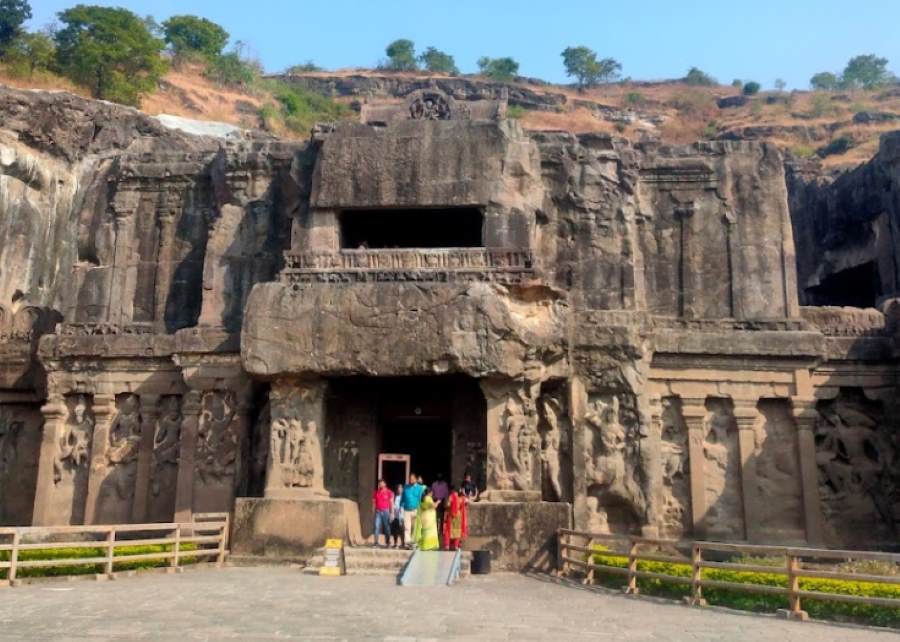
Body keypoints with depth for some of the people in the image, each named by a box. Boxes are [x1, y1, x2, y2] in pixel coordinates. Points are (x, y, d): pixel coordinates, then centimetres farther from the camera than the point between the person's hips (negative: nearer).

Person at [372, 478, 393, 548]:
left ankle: (387, 543, 11)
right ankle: (376, 543, -5)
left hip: (386, 511, -2)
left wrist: (391, 513, -7)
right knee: (377, 527, -7)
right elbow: (374, 502, 12)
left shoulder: (389, 492, -1)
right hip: (378, 511, 2)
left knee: (387, 527, 3)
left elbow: (391, 503, -2)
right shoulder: (376, 492, 8)